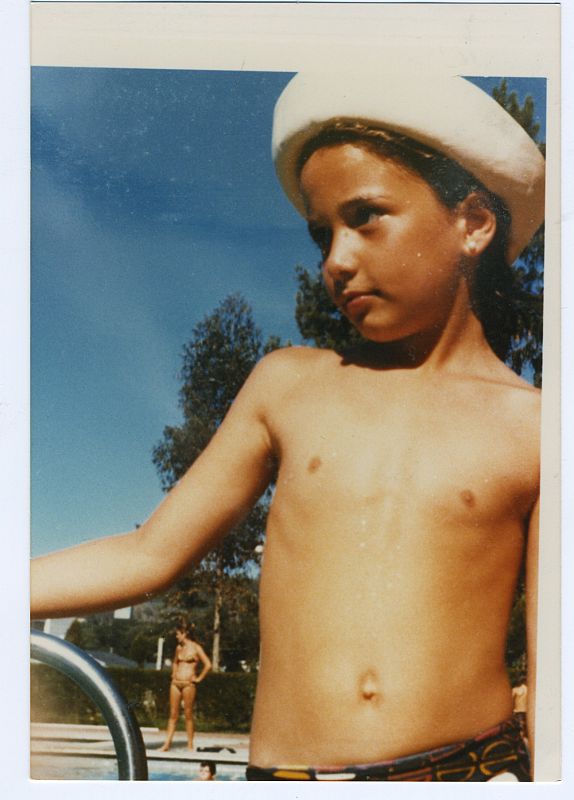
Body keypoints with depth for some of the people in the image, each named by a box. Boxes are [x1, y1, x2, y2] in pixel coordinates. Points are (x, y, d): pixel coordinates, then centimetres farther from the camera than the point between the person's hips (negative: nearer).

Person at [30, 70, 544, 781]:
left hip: (475, 766, -2)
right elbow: (151, 554, 10)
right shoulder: (287, 384, 7)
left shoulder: (529, 427, 1)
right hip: (283, 770, 2)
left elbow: (553, 671, 3)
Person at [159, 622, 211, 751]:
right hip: (175, 682, 6)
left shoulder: (196, 647, -6)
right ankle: (167, 743, 5)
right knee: (173, 714, 5)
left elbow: (208, 665, -12)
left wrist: (199, 678, -8)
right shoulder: (179, 647, 14)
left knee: (188, 714, -1)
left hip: (188, 684, -6)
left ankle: (190, 745, 5)